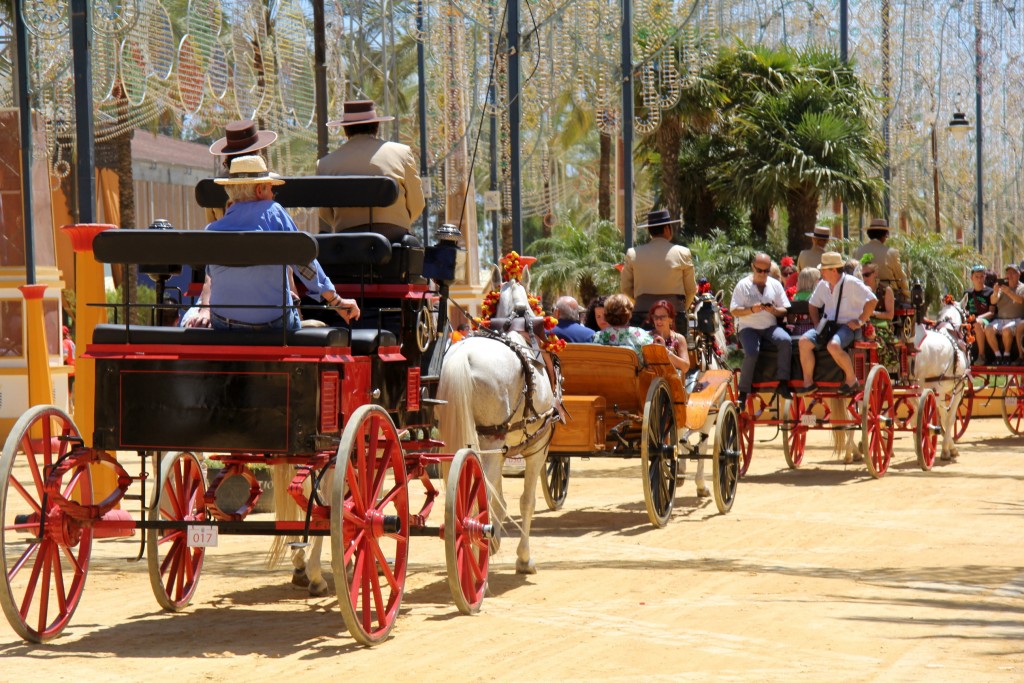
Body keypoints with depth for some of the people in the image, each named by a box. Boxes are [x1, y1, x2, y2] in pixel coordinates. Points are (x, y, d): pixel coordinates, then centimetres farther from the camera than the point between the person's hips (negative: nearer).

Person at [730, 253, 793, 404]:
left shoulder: (775, 285, 11)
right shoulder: (742, 285, 3)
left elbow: (785, 310, 9)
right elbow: (734, 311, -3)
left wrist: (774, 310, -14)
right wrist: (752, 310, -20)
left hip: (770, 327, 3)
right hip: (748, 328, -3)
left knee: (786, 341, -28)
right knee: (752, 352, -32)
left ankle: (782, 383, -24)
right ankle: (743, 392, -20)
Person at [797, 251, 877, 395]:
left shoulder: (851, 283, -9)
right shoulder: (823, 285, 10)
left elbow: (872, 301, -11)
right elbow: (813, 304, 25)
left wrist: (859, 321, -13)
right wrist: (817, 324, 9)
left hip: (847, 326, -7)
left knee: (833, 345, -37)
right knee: (804, 341, -17)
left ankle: (851, 380, -16)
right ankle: (808, 382, -10)